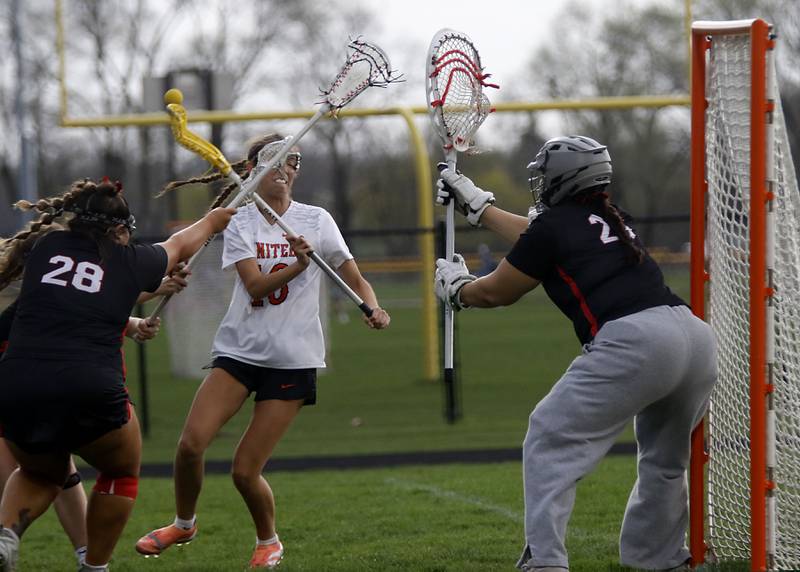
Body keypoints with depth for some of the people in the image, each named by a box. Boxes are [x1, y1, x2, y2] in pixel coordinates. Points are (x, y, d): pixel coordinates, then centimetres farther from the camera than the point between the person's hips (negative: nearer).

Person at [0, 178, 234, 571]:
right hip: (92, 390, -2)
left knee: (42, 473, 30)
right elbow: (179, 246, 33)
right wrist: (214, 220, 54)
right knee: (121, 473, 28)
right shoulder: (132, 261, 11)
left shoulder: (41, 247, 14)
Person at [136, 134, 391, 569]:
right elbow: (255, 285, -11)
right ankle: (183, 524, 13)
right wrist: (298, 265, -27)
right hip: (239, 349, 2)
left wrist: (373, 309, -16)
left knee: (245, 471, -7)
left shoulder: (316, 220, 1)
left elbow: (355, 279, 5)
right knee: (191, 443, -15)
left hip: (293, 359, -1)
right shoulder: (238, 224, 2)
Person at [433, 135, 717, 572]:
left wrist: (455, 288, 41)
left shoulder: (554, 223, 8)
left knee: (551, 437, 1)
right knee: (664, 458, 26)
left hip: (635, 341, -8)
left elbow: (496, 293, 20)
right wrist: (477, 205, 56)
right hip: (697, 336, 8)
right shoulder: (613, 220, 28)